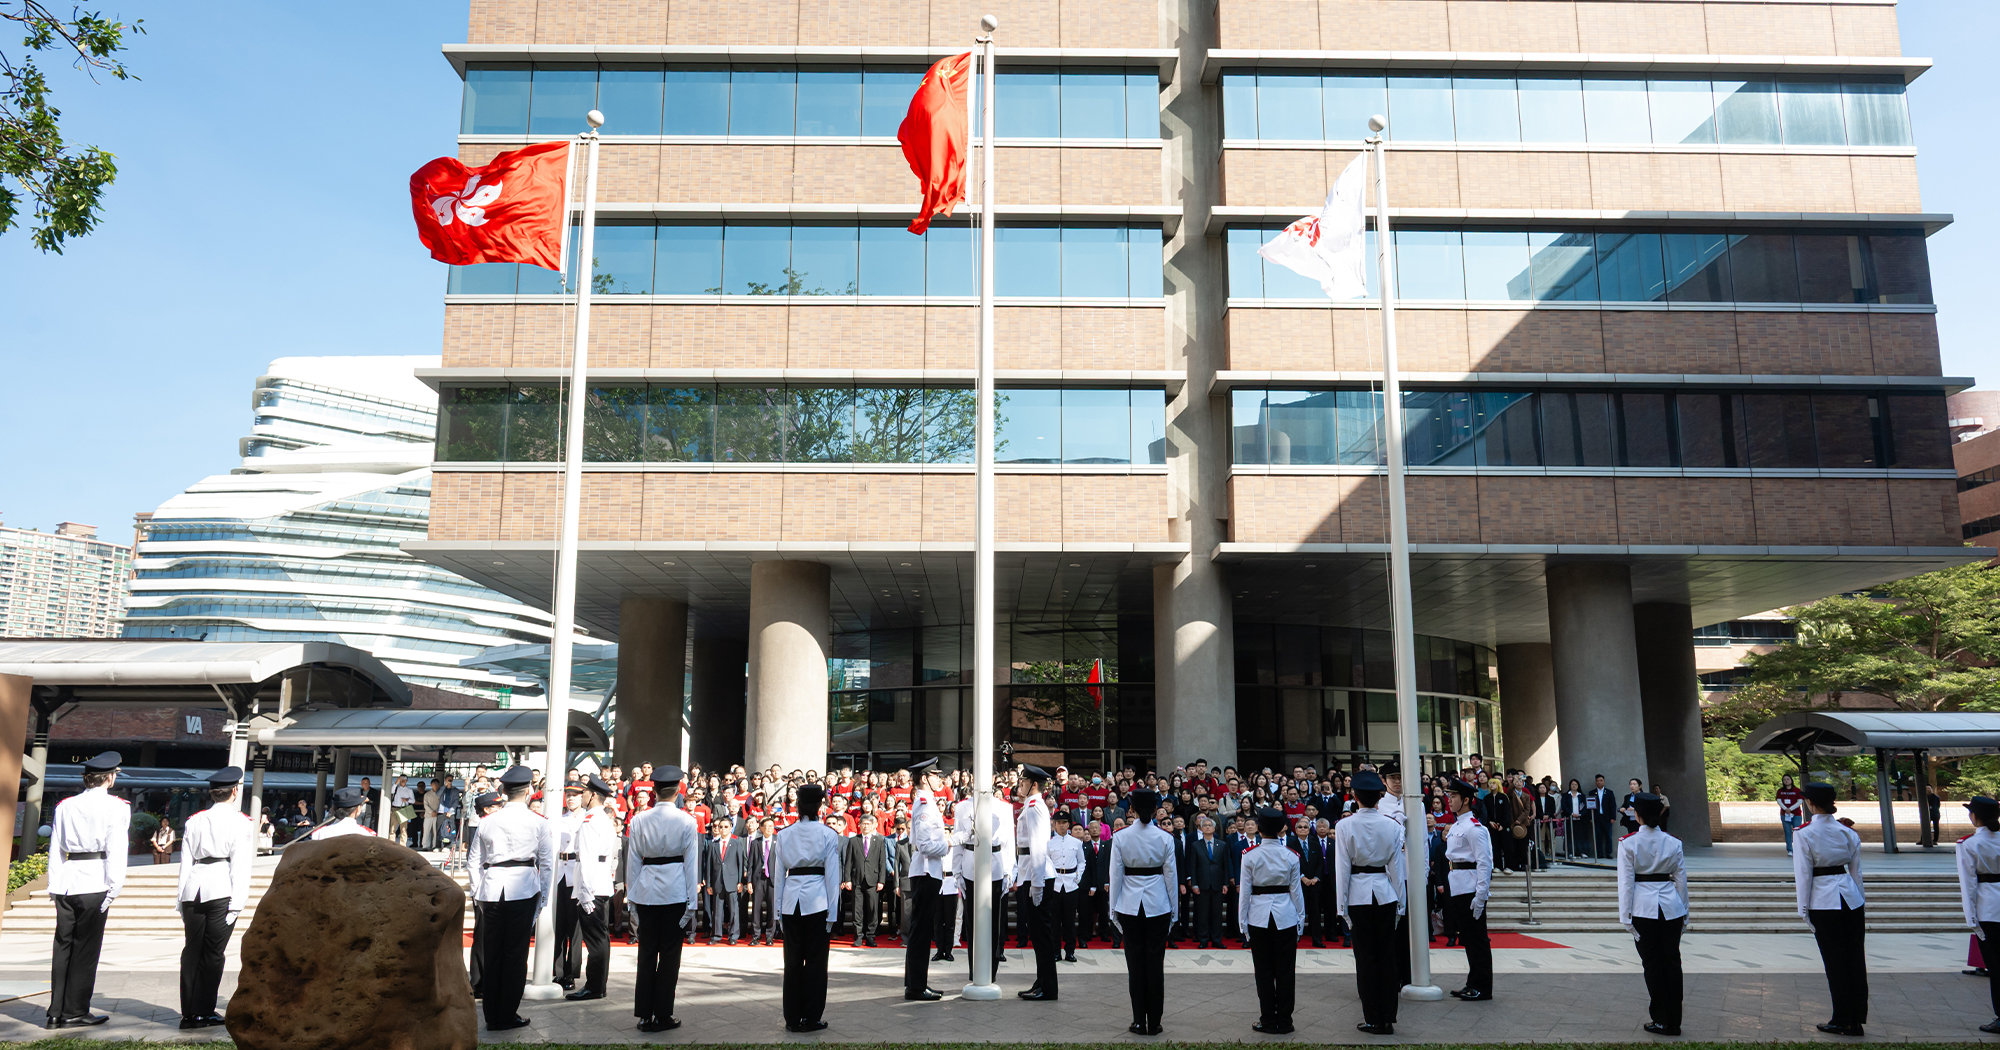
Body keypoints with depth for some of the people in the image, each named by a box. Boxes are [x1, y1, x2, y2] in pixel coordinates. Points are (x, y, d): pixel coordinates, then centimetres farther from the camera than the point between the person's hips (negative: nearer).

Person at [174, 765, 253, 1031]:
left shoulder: (194, 820, 13)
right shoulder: (239, 822, -1)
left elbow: (185, 861, 13)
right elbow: (240, 864, -7)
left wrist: (181, 898, 16)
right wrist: (237, 902, -6)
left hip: (194, 889, 5)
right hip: (221, 889, -4)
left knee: (192, 949, 8)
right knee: (213, 952, 1)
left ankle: (189, 1012, 11)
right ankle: (204, 1012, 6)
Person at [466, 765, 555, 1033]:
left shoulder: (488, 822, 8)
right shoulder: (539, 823, 0)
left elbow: (473, 861, 12)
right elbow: (546, 863, 2)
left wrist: (478, 891, 21)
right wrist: (543, 898, 10)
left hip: (492, 888, 3)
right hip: (524, 888, -3)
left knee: (492, 952, 10)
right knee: (516, 952, 3)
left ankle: (492, 1016, 16)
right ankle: (507, 1015, 8)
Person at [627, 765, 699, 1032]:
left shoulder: (639, 820, 0)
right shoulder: (686, 821, -6)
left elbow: (633, 860, 4)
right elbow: (691, 862, -5)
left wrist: (632, 894, 12)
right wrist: (692, 900, 0)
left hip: (646, 891, 3)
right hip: (675, 892, -2)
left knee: (646, 953, 9)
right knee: (670, 954, 5)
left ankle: (644, 1014, 14)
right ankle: (662, 1015, 11)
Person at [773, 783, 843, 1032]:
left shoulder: (784, 835, 4)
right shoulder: (828, 835, -3)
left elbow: (778, 874, 6)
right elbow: (832, 875, -4)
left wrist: (778, 909, 11)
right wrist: (832, 911, 0)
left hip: (791, 900, 3)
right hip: (817, 900, -3)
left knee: (792, 960, 9)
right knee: (815, 961, 5)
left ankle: (792, 1018, 14)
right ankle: (811, 1018, 9)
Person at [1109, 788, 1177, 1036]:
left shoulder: (1120, 837, -6)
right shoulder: (1165, 838, -5)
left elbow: (1116, 875, -3)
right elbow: (1171, 876, 0)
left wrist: (1114, 909, 6)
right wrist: (1173, 909, 10)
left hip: (1129, 904, 0)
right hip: (1158, 904, 0)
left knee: (1135, 962, 7)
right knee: (1155, 963, 7)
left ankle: (1139, 1022, 11)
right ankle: (1154, 1022, 12)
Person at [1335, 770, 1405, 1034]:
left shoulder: (1344, 826, -9)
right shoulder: (1392, 825, -3)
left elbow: (1342, 868, -7)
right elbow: (1396, 866, 2)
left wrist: (1342, 904, 1)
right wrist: (1401, 901, 11)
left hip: (1359, 894, -2)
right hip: (1385, 893, 2)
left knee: (1366, 958, 5)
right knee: (1387, 956, 9)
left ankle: (1373, 1019, 9)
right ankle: (1388, 1019, 14)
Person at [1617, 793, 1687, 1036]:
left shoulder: (1628, 843, -8)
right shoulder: (1673, 843, 0)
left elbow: (1626, 882, -8)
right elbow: (1681, 880, 6)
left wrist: (1625, 916, -2)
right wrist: (1684, 913, 16)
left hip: (1644, 909, -3)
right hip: (1671, 908, 3)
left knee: (1652, 964, 6)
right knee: (1672, 962, 10)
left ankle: (1661, 1021, 12)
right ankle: (1674, 1022, 15)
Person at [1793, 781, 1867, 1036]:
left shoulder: (1803, 835, -11)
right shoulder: (1848, 832, 3)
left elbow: (1803, 875, -10)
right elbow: (1856, 871, 10)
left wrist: (1804, 910, -2)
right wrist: (1860, 904, 19)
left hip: (1824, 902, -4)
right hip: (1851, 899, 4)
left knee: (1835, 962, 4)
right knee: (1855, 959, 10)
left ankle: (1843, 1021, 12)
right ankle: (1857, 1019, 17)